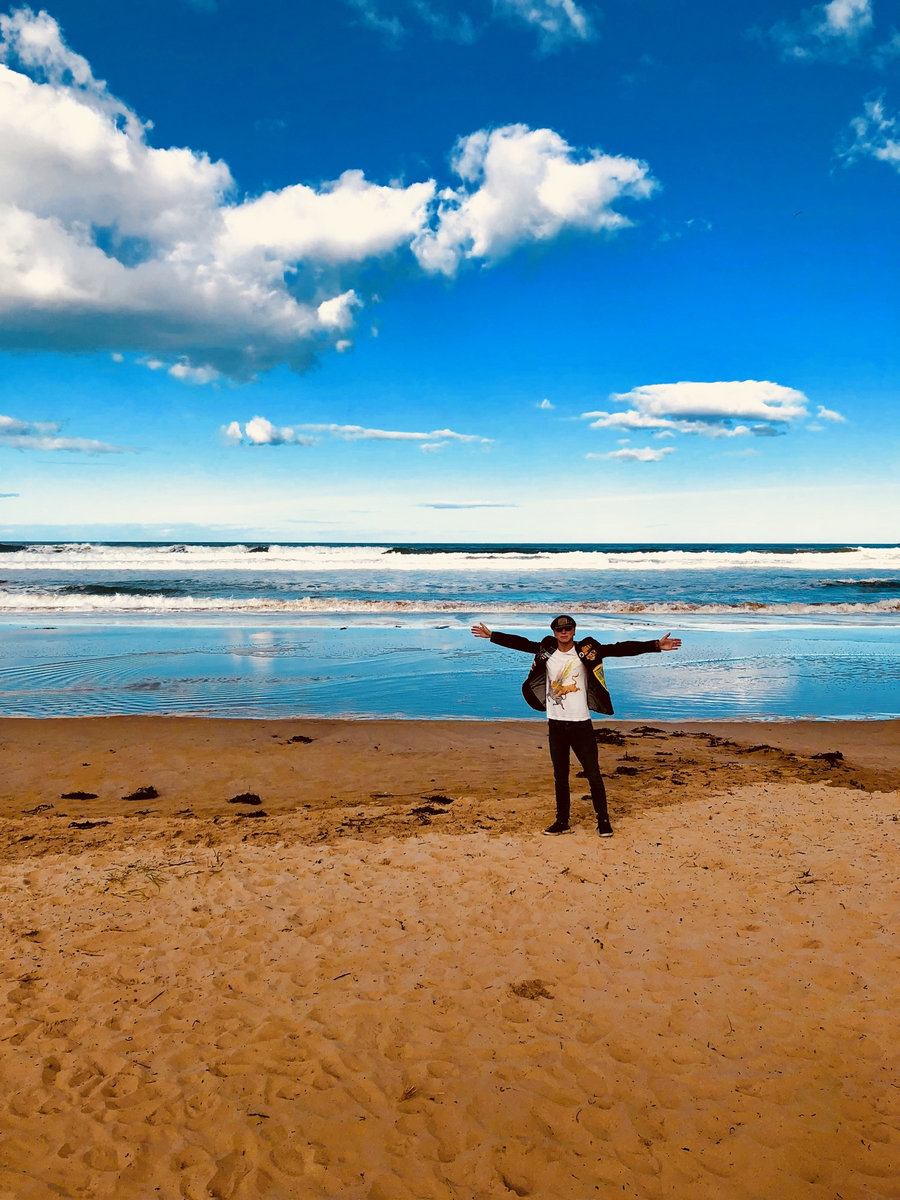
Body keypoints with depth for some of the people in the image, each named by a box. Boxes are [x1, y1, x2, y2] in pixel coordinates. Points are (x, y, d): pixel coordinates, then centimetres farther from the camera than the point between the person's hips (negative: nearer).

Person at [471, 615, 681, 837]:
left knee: (593, 775, 1)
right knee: (560, 776, 12)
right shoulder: (546, 651, 4)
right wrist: (491, 635, 14)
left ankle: (603, 820, 15)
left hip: (581, 723, -3)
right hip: (555, 723, 3)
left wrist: (656, 645, -20)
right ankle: (562, 822, 22)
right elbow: (520, 643, 12)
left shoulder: (587, 650, -6)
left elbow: (619, 649, -13)